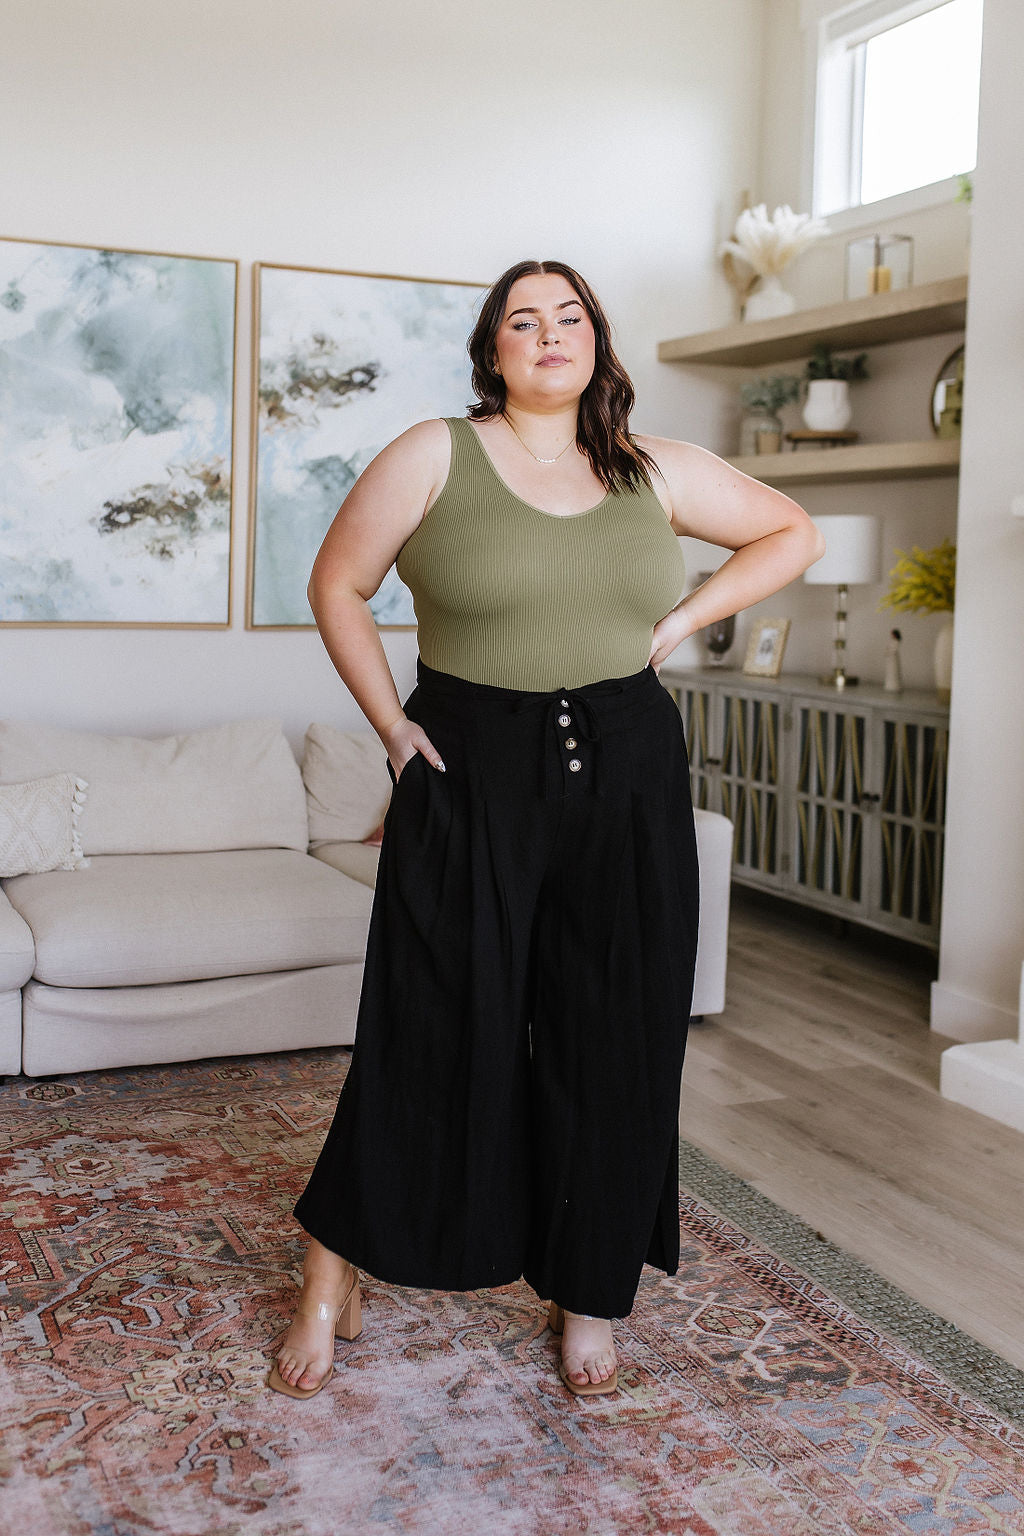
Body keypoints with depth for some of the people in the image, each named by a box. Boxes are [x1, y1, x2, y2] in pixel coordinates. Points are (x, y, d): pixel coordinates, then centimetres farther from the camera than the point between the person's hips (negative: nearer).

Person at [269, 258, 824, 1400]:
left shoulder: (656, 472, 9)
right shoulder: (434, 456, 1)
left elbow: (793, 533, 19)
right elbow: (336, 585, 6)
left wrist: (684, 617, 7)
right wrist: (390, 723, -2)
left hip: (627, 780, 3)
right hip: (471, 775, -3)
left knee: (615, 1039, 6)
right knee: (434, 1031, -2)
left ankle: (588, 1295, 24)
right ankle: (331, 1279, 17)